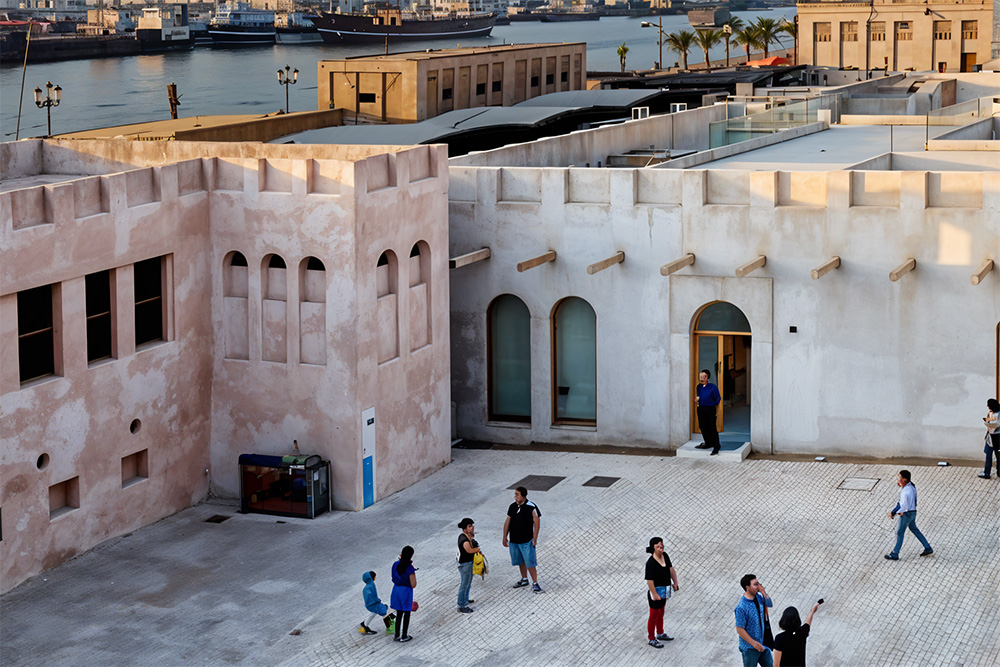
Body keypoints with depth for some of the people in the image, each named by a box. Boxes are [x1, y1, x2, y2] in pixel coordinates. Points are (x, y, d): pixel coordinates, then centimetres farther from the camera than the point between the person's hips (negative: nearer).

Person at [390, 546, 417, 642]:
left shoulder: (396, 565, -4)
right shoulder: (410, 568, -21)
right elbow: (413, 585, -20)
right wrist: (414, 573, -5)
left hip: (396, 590, 6)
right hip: (406, 591, -6)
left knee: (399, 613, 19)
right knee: (407, 613, 12)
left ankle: (396, 635, 25)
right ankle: (404, 636, 20)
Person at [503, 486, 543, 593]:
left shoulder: (531, 507, -14)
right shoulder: (512, 506, 2)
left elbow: (537, 522, -10)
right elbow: (507, 522, 9)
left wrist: (535, 538, -12)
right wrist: (505, 537, 9)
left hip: (527, 540, -5)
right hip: (514, 540, 5)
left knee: (530, 563, -6)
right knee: (520, 561, 18)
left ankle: (535, 583, 1)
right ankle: (524, 579, 34)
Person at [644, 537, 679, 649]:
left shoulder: (665, 556, -5)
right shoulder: (650, 563, -29)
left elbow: (671, 569, 8)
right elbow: (649, 581, -27)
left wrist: (675, 583, 9)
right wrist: (655, 595, -23)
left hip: (664, 590, 8)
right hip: (655, 590, -8)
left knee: (661, 613, 25)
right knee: (654, 616, 7)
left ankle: (660, 634, 44)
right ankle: (652, 639, 23)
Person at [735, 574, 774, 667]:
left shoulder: (758, 597, -2)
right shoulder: (741, 607, -25)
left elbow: (769, 604, 17)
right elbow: (740, 630, -22)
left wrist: (764, 593, -5)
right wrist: (754, 643, -20)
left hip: (762, 645, 7)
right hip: (749, 648, -7)